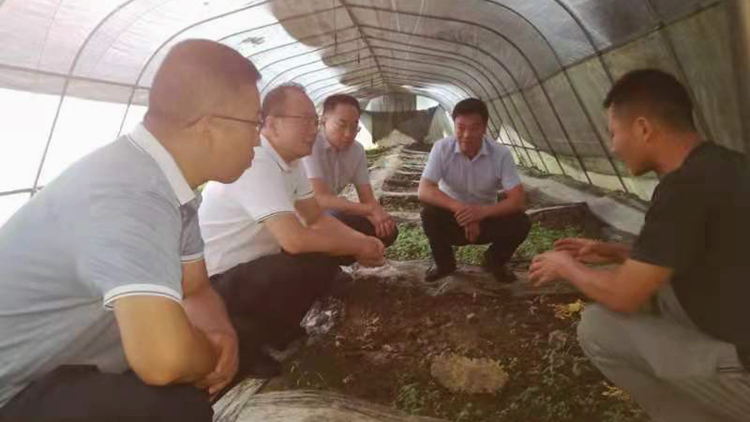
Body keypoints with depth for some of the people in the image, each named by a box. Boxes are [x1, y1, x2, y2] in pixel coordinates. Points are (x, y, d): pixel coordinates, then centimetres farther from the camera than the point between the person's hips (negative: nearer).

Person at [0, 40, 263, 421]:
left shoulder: (165, 181, -3)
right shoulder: (130, 193, -31)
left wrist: (221, 334, -14)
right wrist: (215, 354, -19)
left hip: (67, 370, 8)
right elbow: (163, 360, -40)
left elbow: (195, 291, 6)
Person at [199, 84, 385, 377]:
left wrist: (361, 242, -10)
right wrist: (358, 248, -20)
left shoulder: (289, 160, 3)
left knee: (333, 250, 4)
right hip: (218, 282, -9)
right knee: (319, 265, -26)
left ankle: (274, 325, 14)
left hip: (252, 266, 9)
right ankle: (245, 340, -6)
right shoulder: (256, 164, -27)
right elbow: (295, 239, -35)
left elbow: (316, 219, 8)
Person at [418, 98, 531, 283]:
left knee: (520, 223, -26)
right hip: (452, 219, 0)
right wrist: (459, 208, -41)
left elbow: (518, 201, -23)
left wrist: (482, 211, -40)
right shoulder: (442, 148, -19)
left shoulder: (501, 154, -18)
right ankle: (444, 262, -2)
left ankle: (494, 260, 7)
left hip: (486, 220, 1)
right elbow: (424, 191, -27)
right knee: (429, 213, -31)